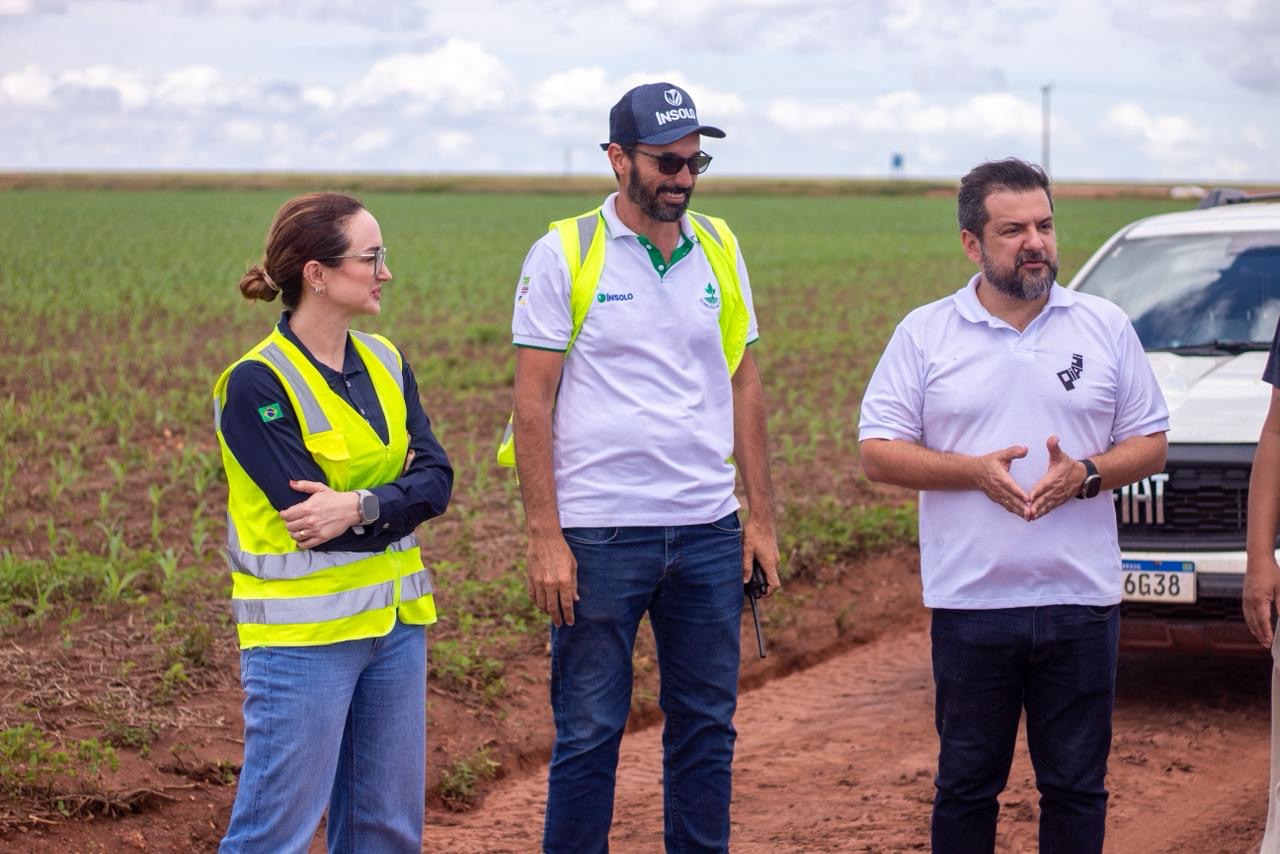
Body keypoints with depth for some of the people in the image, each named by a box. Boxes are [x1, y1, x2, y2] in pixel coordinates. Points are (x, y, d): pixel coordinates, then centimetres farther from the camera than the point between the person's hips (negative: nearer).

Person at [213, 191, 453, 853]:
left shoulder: (383, 363, 8)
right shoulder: (257, 383, -13)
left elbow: (435, 479, -2)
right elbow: (303, 509, -18)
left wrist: (361, 506, -20)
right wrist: (400, 499, -6)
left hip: (395, 623, 7)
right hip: (304, 635, -7)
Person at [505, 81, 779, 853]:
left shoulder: (719, 249, 8)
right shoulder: (565, 254, -5)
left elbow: (744, 386, 12)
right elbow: (533, 404, -6)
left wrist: (762, 516, 8)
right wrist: (545, 536, -11)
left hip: (709, 531, 4)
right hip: (599, 533, -4)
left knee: (707, 727, 10)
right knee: (589, 732, 2)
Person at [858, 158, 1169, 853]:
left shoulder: (1106, 327, 6)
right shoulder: (925, 334, 2)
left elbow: (1150, 444, 8)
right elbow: (877, 452, -1)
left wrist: (1086, 474, -12)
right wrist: (976, 471, -14)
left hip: (1081, 600, 1)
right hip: (970, 602, -1)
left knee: (1076, 787, 7)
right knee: (966, 785, 8)